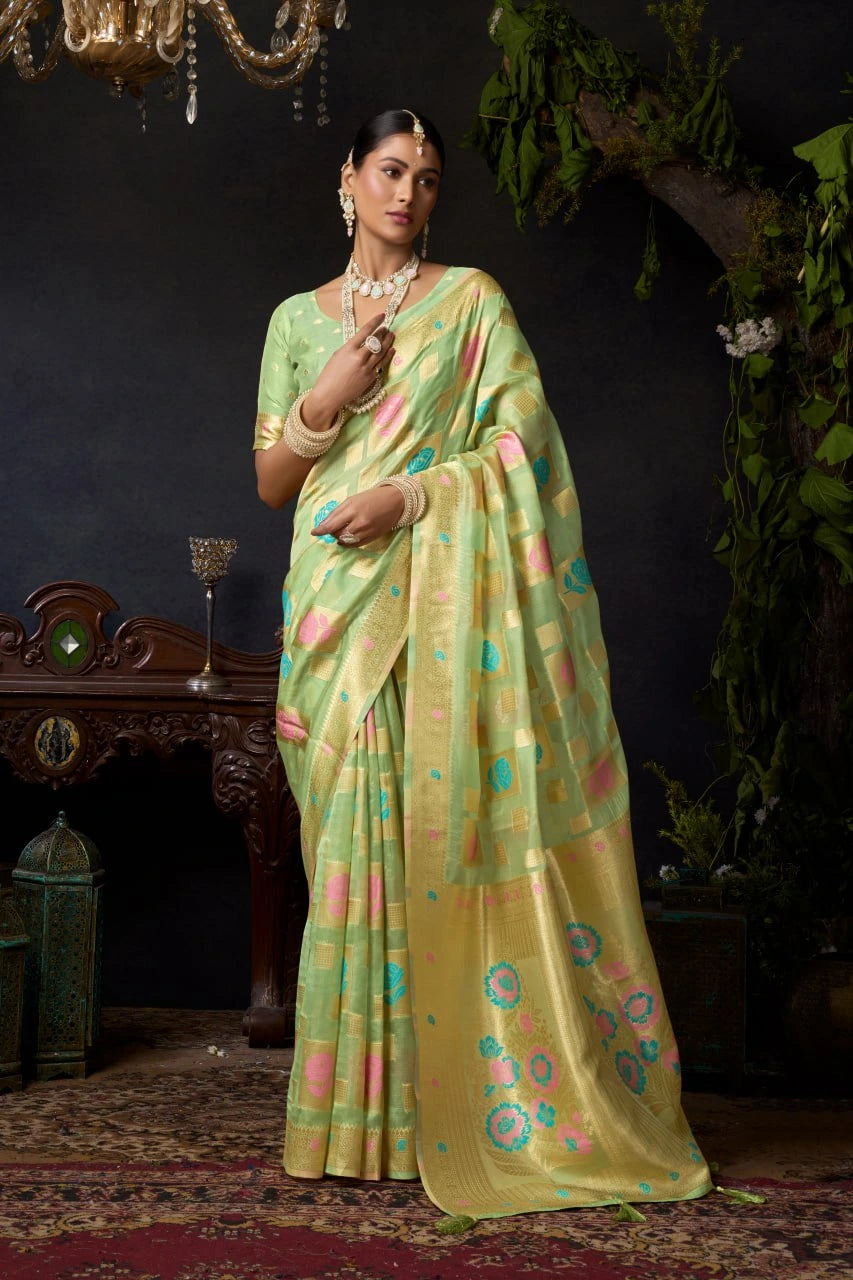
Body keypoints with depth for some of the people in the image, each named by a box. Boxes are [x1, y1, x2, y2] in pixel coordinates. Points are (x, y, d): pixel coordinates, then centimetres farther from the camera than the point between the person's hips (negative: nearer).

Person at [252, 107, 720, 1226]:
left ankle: (506, 1104, -1)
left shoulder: (470, 299, 8)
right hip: (339, 606, 3)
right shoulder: (298, 319, 16)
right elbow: (271, 482, 14)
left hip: (444, 599, -3)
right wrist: (324, 402, -4)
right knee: (355, 837, -1)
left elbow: (525, 434, -2)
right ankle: (368, 1112, 5)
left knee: (458, 826, -8)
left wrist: (412, 495, -13)